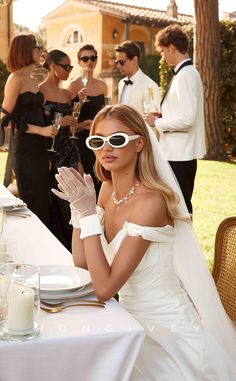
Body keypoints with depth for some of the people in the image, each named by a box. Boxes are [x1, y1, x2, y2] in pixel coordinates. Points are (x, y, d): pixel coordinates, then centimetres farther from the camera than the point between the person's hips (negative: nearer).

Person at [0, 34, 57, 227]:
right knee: (32, 204, -1)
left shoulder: (33, 81, 14)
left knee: (43, 201, 11)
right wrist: (41, 130, -18)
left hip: (39, 149, 8)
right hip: (25, 151, -8)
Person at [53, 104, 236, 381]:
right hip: (134, 319, 7)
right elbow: (81, 261, 2)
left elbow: (104, 288, -26)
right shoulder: (108, 189, -1)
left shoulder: (150, 201, -25)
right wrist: (78, 205, -8)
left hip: (168, 332, -7)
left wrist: (87, 211, -27)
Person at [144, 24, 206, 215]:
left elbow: (186, 119, -24)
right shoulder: (187, 73, 13)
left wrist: (157, 122, -12)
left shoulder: (186, 75, -16)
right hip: (179, 151, 10)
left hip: (180, 154, -10)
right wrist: (161, 119, 10)